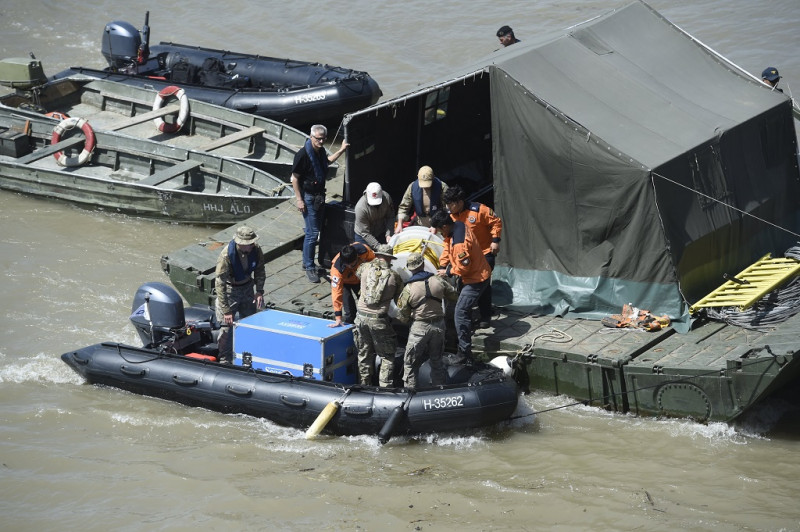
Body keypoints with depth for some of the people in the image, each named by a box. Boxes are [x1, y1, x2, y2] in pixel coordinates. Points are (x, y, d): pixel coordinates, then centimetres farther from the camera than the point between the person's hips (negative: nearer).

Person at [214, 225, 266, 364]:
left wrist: (259, 292, -7)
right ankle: (225, 360, 9)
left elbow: (260, 271, 3)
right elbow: (220, 284, -29)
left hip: (247, 287, 5)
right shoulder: (226, 255, -33)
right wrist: (226, 310, -29)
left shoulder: (256, 250, -17)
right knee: (226, 326, -4)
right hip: (229, 289, -5)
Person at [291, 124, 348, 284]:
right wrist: (299, 200, -18)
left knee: (315, 230, 14)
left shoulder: (321, 151, 3)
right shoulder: (303, 154, -21)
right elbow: (295, 178, -17)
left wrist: (341, 150, 23)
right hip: (308, 197, -8)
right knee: (312, 233, -8)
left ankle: (307, 262, 27)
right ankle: (309, 268, 0)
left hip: (319, 196, 8)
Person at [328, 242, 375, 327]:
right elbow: (336, 292, -39)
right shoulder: (337, 268, -44)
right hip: (345, 282, -3)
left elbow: (373, 259, -14)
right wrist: (338, 318, -38)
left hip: (361, 279, 3)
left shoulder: (363, 250, -39)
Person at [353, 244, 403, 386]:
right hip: (379, 320, -3)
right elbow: (399, 300, 4)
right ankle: (385, 388, 4)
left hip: (361, 316, 3)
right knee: (387, 356, 9)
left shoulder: (365, 267, 1)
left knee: (364, 354, 17)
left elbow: (357, 273, 26)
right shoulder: (394, 275, -3)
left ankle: (364, 385, 24)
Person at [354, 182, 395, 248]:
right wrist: (377, 246, -31)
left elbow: (390, 217, -7)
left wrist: (388, 234, -19)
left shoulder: (386, 198, -22)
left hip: (381, 234, 4)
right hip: (363, 237, -3)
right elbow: (365, 233, -27)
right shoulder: (360, 207, -33)